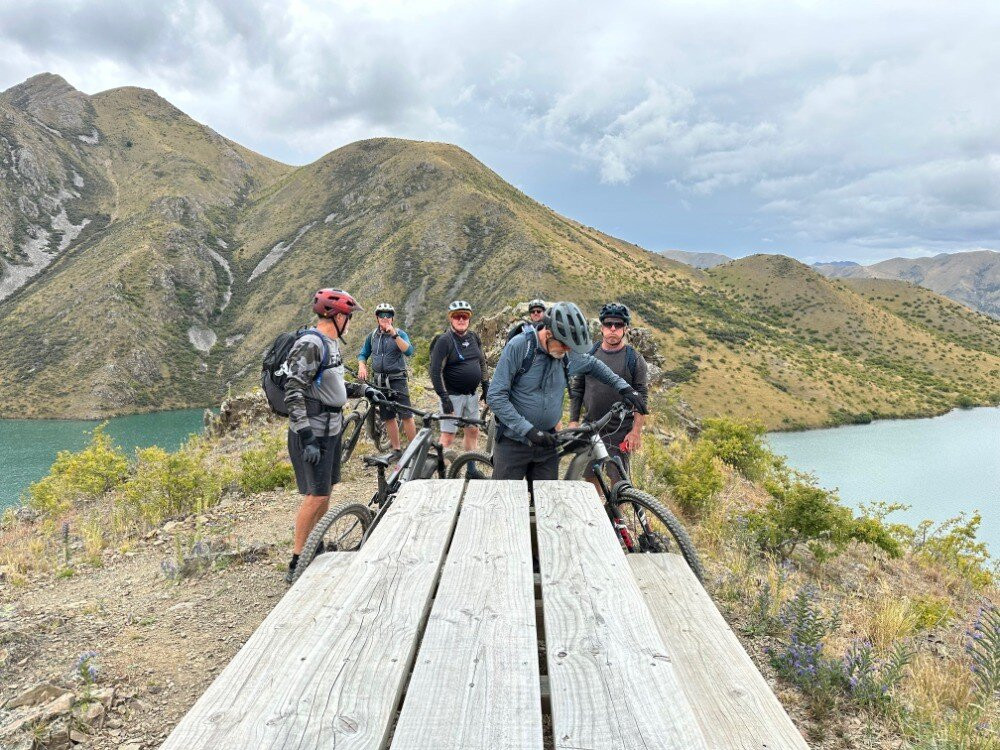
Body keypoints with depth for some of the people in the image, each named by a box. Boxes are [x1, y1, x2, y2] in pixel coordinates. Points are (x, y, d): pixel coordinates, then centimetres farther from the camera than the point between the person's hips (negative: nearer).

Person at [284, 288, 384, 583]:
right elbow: (293, 393, -24)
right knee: (315, 496, -6)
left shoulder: (331, 344, 12)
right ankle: (297, 564, 6)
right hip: (312, 434, -10)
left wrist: (364, 389, 17)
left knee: (325, 493, 16)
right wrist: (307, 438, -27)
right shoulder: (310, 344, -19)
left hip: (331, 429, 10)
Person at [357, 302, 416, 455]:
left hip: (397, 380, -4)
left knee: (406, 416, -11)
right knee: (388, 417, 8)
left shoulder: (400, 333, -3)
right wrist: (362, 366, -1)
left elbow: (409, 351, -19)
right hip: (380, 382, 4)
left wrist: (394, 335, -27)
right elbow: (363, 354, 19)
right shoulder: (372, 336, 10)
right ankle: (396, 449, 18)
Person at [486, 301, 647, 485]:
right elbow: (495, 397, -18)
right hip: (514, 442, -4)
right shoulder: (519, 346, -16)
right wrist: (528, 430, -23)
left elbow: (593, 364, 22)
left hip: (547, 442, 5)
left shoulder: (567, 354, -1)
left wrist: (624, 387, 10)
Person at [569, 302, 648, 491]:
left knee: (618, 479, 3)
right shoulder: (589, 354, 4)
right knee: (590, 476, 9)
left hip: (620, 432, -2)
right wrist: (573, 421, 3)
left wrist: (636, 431, -10)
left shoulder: (634, 359, -3)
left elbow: (642, 397, -4)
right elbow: (576, 389, 8)